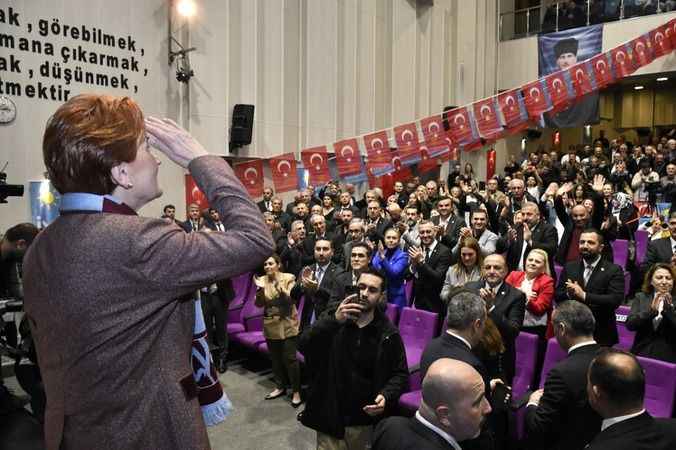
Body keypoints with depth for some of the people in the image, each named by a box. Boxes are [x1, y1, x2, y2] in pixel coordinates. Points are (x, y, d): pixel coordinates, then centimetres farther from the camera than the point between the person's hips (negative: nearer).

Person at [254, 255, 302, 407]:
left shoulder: (288, 278, -8)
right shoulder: (262, 280, 1)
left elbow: (291, 299, -16)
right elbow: (259, 304, -3)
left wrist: (281, 290, -33)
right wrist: (260, 289, -21)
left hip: (287, 325, -4)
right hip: (271, 326, 4)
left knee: (290, 358, -2)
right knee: (275, 358, 14)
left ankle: (296, 391, 10)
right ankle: (280, 387, 30)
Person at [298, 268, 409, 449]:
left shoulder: (389, 334, -5)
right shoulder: (334, 320, -3)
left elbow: (400, 374, 2)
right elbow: (303, 346, -15)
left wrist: (386, 395, -17)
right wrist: (334, 321, -27)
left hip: (367, 422, 0)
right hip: (330, 418, 0)